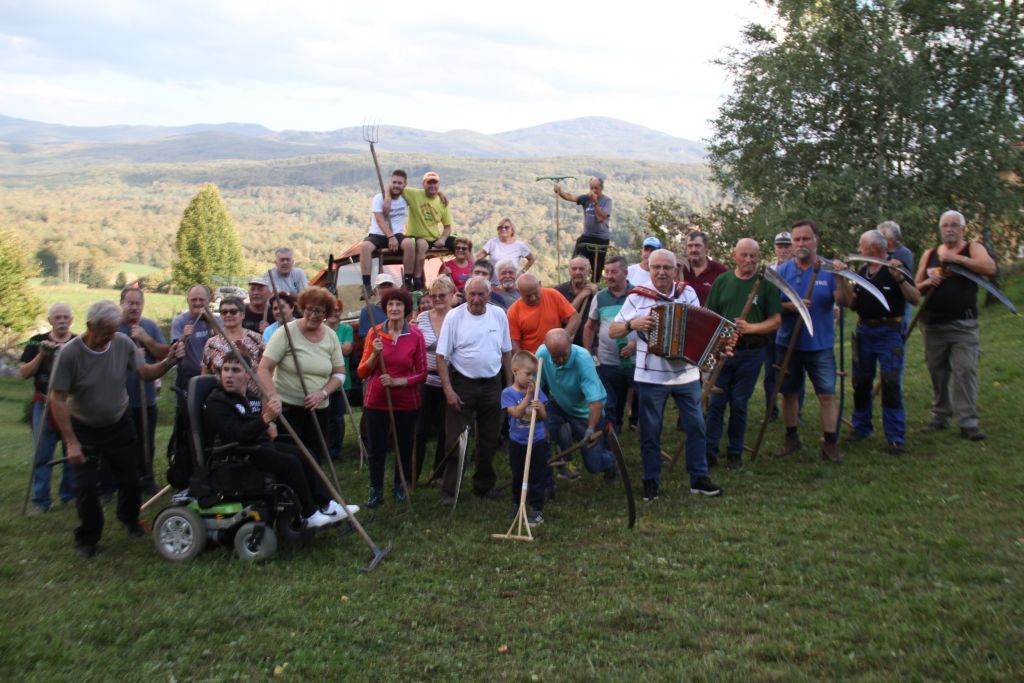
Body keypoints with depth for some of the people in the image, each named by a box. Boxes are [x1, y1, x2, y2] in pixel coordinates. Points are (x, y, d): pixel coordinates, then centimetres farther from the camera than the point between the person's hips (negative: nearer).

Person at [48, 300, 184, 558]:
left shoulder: (123, 343, -16)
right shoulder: (70, 353, -23)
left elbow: (145, 372, -7)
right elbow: (57, 399, -18)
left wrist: (168, 362, -28)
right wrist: (71, 442, -19)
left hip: (119, 426, 3)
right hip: (84, 430, -2)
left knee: (130, 479, 11)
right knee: (86, 487, -1)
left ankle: (130, 520, 40)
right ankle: (88, 538, 22)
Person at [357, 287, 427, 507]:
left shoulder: (416, 335, -5)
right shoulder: (375, 333, -3)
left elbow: (422, 374, -3)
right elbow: (362, 372, -1)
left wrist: (397, 381, -16)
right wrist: (375, 354, -18)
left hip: (406, 402, 0)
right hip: (376, 401, 0)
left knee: (404, 447, 12)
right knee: (377, 448, 4)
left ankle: (399, 487, 33)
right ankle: (376, 491, 22)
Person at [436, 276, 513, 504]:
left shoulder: (499, 315, 1)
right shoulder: (454, 317, -9)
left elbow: (506, 352, 10)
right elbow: (442, 356, -9)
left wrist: (510, 383, 9)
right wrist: (448, 390, -15)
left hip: (492, 384, 4)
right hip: (462, 384, -3)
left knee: (489, 440, 13)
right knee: (455, 440, -1)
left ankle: (484, 486, 28)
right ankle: (448, 491, 8)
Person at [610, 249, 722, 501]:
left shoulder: (688, 293, 3)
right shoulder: (637, 297, -4)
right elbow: (612, 331, -3)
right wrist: (632, 324, -21)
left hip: (686, 374, 2)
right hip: (650, 376, -2)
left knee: (696, 425, 7)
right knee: (650, 431, 7)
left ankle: (699, 478, 22)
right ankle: (651, 481, 21)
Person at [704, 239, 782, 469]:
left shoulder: (766, 284, 0)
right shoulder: (722, 281, 5)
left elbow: (776, 321, -3)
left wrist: (750, 328, -20)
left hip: (751, 353, -1)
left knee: (739, 404, 6)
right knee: (715, 402, 1)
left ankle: (735, 453, 20)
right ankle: (709, 451, 10)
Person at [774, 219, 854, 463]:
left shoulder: (828, 269, -3)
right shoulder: (783, 270, 1)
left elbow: (845, 302, -12)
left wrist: (841, 278, -29)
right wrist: (789, 306, -22)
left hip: (820, 345, -2)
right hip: (787, 343, 2)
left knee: (827, 394, -4)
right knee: (789, 392, 11)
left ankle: (830, 444, 5)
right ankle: (791, 437, 26)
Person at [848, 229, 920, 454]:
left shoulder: (895, 268, -6)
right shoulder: (863, 271, 12)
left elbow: (915, 299, -14)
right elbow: (853, 304, 14)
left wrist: (899, 278, -26)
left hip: (888, 332, -6)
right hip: (864, 331, 6)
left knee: (891, 385, -8)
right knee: (861, 382, 11)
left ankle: (896, 437, -2)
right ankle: (860, 428, 25)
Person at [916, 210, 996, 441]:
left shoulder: (973, 249, 3)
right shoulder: (929, 254, 12)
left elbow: (990, 268, -18)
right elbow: (916, 288, 14)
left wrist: (955, 258, -20)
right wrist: (927, 283, -8)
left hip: (963, 324, -3)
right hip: (933, 324, 4)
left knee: (965, 370, -9)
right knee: (937, 372, 9)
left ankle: (968, 422, -6)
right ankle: (940, 416, 20)